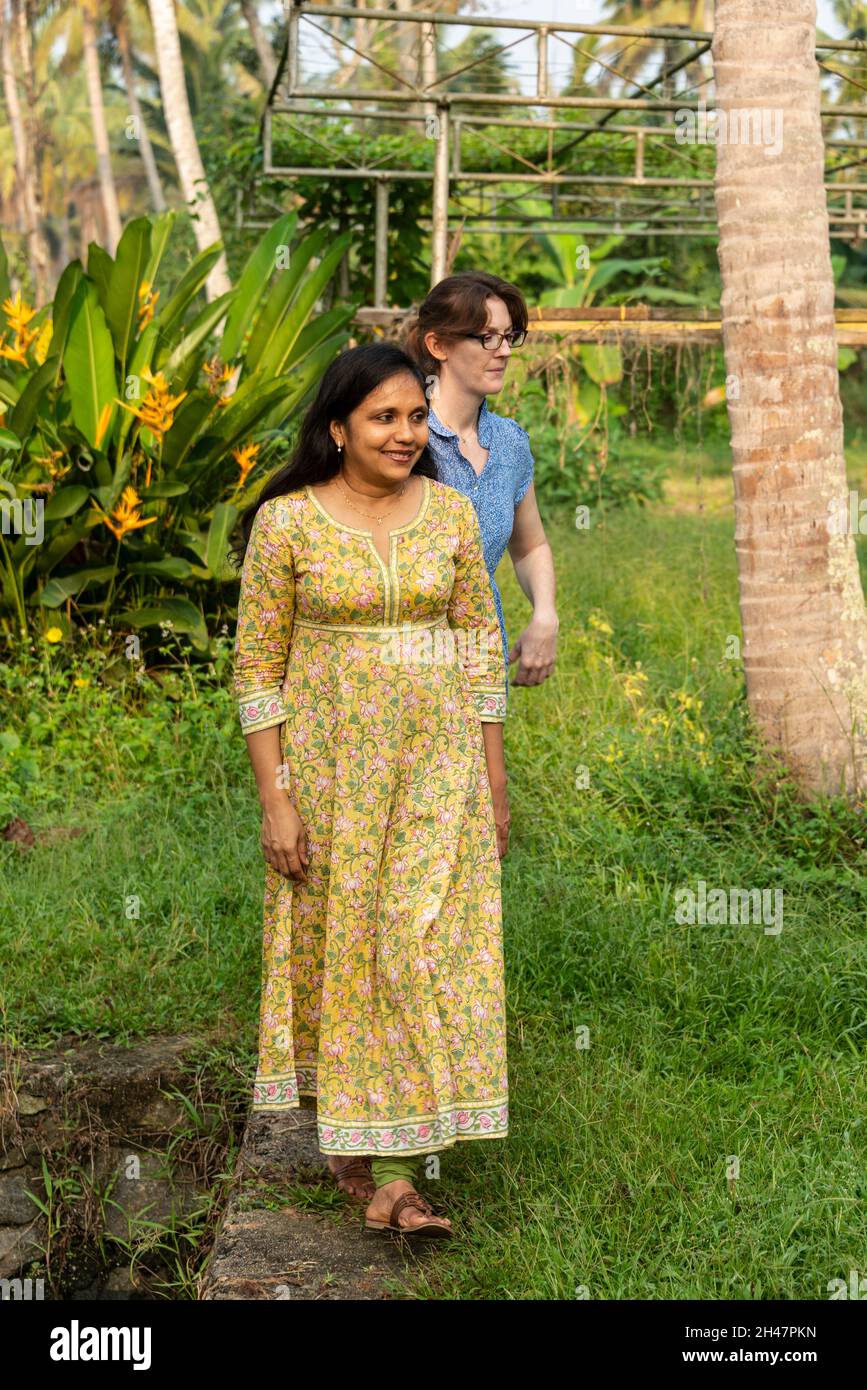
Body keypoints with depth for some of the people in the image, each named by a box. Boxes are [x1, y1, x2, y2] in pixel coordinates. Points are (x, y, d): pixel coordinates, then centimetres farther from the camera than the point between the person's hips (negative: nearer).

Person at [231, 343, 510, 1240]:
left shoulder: (450, 513, 2)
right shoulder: (287, 522, -6)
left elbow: (481, 651, 8)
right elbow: (258, 667, -4)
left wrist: (494, 785, 6)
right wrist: (275, 799, -9)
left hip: (435, 762, 2)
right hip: (329, 761, -1)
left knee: (423, 942, -4)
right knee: (339, 940, 8)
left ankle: (391, 1174, 2)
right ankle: (341, 1122, 30)